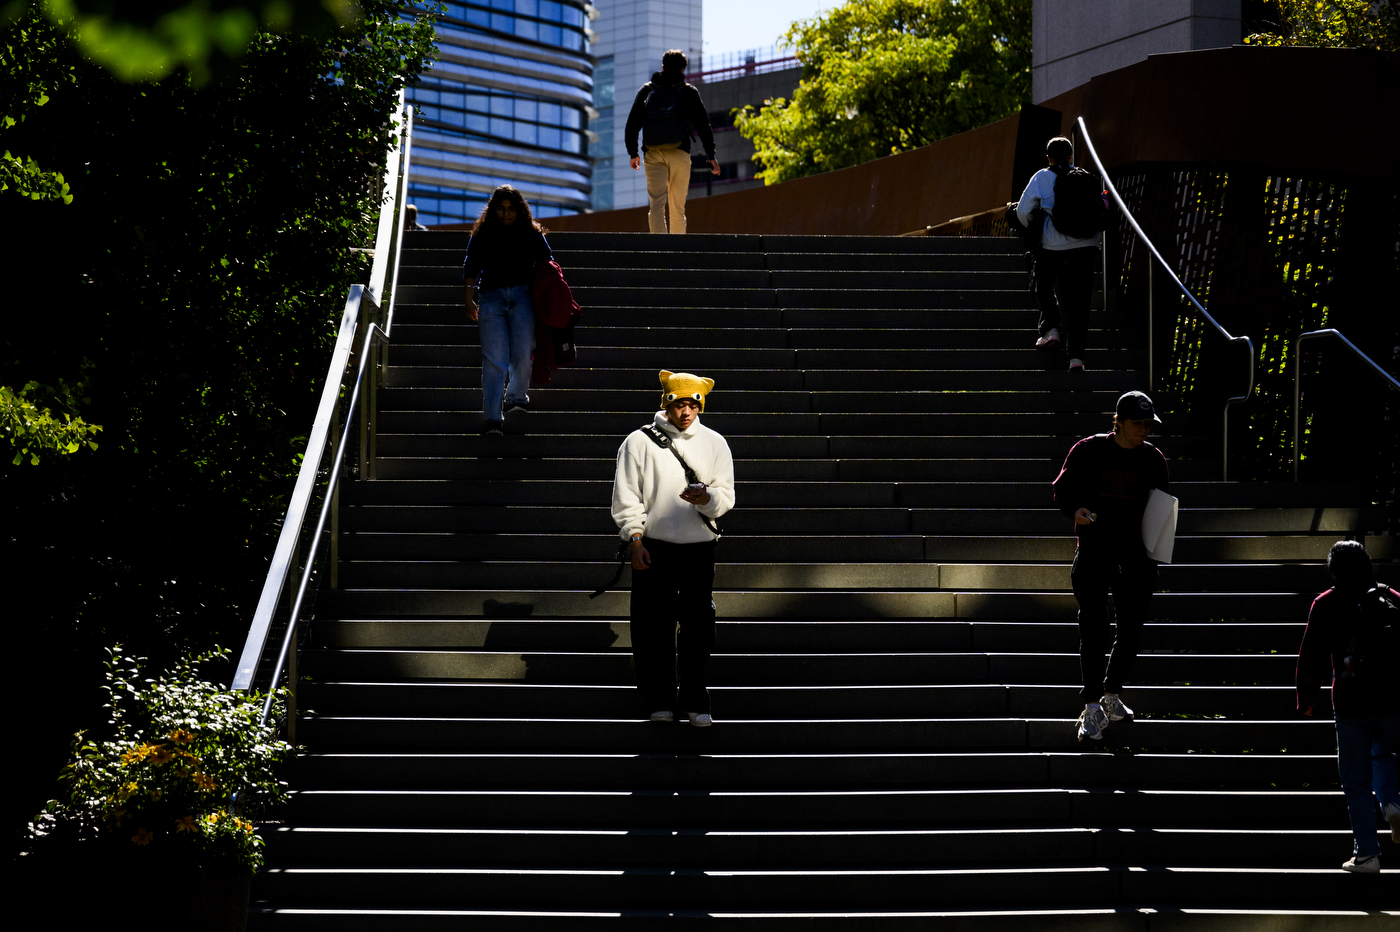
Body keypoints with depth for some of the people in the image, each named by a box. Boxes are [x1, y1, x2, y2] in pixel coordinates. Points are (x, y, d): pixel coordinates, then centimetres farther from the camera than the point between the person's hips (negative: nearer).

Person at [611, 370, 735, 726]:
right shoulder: (639, 442, 1)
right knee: (654, 627, 2)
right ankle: (660, 700, 13)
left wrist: (706, 498, -19)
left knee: (698, 627, 2)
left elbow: (726, 497, 4)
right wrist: (636, 540, -7)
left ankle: (695, 701, 12)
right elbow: (626, 496, 1)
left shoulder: (714, 444, 6)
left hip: (699, 549, 1)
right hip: (653, 548, -1)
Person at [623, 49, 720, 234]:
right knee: (678, 207, 7)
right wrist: (711, 156, 9)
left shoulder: (647, 90, 14)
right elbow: (703, 125, 6)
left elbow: (632, 123, 13)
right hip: (679, 154, -1)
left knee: (656, 204, -7)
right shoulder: (688, 91, 9)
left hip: (653, 154, 1)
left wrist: (633, 153, 22)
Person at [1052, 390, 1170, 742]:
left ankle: (1111, 695, 26)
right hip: (1093, 551, -3)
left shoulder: (1153, 459, 6)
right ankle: (1093, 707, -7)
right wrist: (1075, 510, -18)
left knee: (1131, 630, 5)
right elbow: (1062, 491, 4)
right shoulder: (1088, 451, -2)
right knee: (1093, 629, -10)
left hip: (1134, 555, 3)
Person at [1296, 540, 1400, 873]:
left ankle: (1367, 854, 3)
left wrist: (1306, 701, 9)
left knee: (1356, 781, 5)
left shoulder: (1326, 605, 0)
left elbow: (1311, 656, -1)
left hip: (1351, 704, -2)